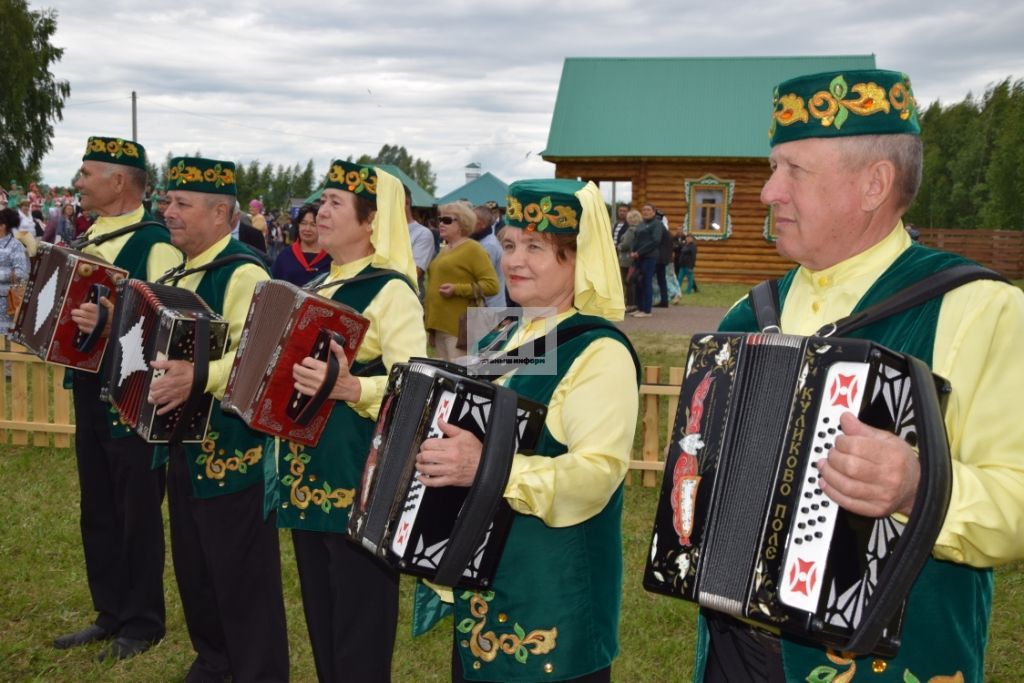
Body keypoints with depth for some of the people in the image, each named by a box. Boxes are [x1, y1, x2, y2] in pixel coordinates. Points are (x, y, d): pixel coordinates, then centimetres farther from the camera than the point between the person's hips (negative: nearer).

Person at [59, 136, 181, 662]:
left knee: (138, 510, 4)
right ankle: (110, 612, 30)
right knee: (98, 508, 16)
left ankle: (143, 622, 20)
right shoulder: (89, 237, 11)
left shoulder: (155, 242, -15)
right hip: (90, 388, 9)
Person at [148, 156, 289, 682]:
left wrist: (200, 378, -42)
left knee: (242, 573, 1)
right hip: (182, 442, 10)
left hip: (231, 446, -10)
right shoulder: (178, 273, 13)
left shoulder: (243, 273, -17)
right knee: (193, 564, 21)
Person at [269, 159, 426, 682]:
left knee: (359, 637, 2)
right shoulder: (320, 285, 14)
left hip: (359, 478, -9)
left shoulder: (391, 288, -13)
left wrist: (349, 388, -37)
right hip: (309, 471, 9)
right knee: (321, 623, 19)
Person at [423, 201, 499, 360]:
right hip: (440, 325, 9)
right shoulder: (444, 249, 19)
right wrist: (431, 326, 22)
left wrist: (457, 289, -21)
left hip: (460, 328, -9)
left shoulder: (473, 249, -7)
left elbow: (492, 285, -14)